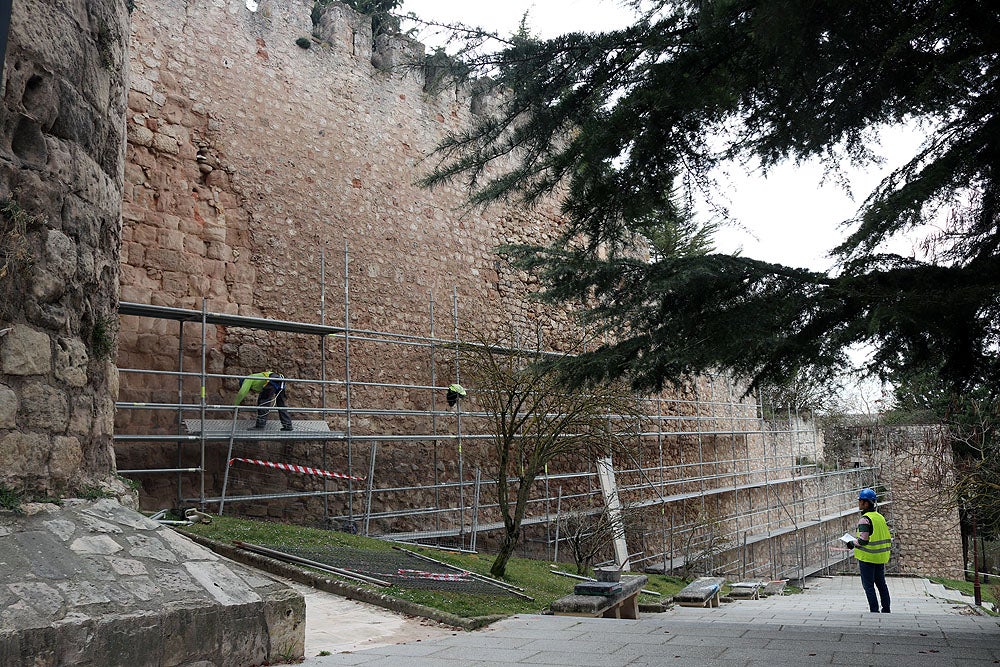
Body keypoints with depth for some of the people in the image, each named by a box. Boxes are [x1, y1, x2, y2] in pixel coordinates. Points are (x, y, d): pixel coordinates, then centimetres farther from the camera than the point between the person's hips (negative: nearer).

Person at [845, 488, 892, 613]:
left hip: (867, 557, -8)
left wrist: (852, 544, -6)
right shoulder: (880, 517, 8)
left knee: (868, 585, 1)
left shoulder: (864, 519, -18)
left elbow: (863, 540, -23)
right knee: (881, 584, 18)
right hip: (880, 557, 8)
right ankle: (886, 610, 25)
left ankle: (874, 611, 2)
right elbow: (888, 538, 14)